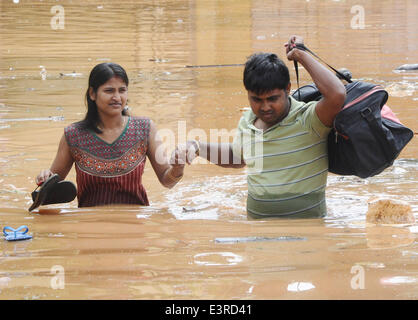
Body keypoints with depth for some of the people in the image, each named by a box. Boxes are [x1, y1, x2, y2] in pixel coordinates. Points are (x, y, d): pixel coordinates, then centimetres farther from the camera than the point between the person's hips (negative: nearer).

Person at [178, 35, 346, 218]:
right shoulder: (246, 122, 8)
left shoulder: (306, 120, -12)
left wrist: (302, 55, -21)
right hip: (255, 217, 6)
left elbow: (336, 95, -33)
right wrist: (198, 147, 15)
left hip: (306, 218, -6)